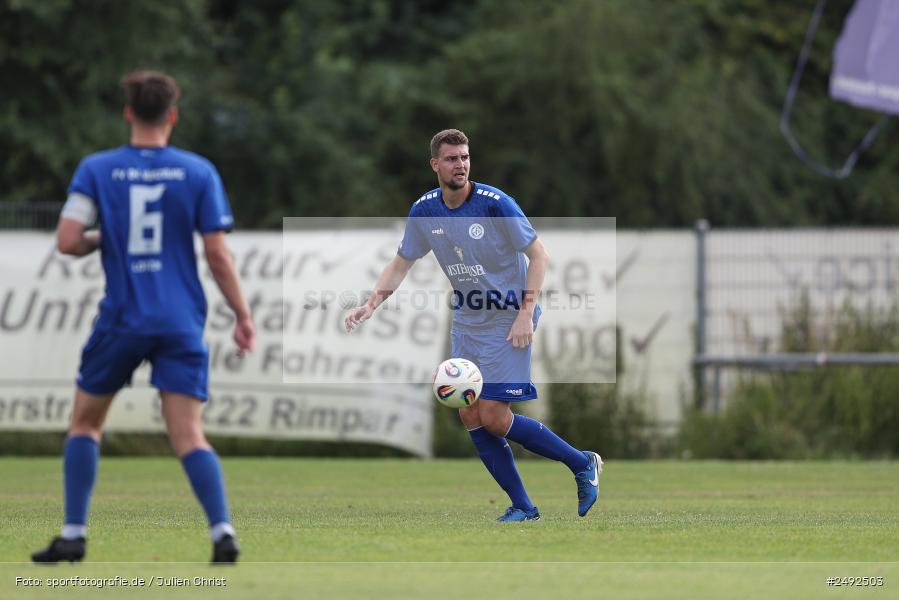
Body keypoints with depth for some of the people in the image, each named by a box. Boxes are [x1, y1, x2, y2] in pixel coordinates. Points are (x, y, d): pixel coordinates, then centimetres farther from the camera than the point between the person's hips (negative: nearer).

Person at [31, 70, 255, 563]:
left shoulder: (96, 170, -1)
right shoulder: (198, 172, 0)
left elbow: (67, 240, -10)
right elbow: (217, 253, -2)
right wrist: (242, 315, 7)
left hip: (122, 319, 0)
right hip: (182, 323, 0)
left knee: (85, 422, 17)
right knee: (188, 436, -4)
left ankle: (73, 535, 15)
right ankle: (222, 532, -21)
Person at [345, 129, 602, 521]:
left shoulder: (494, 204, -17)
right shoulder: (424, 211, -1)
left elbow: (539, 254, -12)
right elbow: (401, 264, 11)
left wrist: (526, 314, -20)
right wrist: (371, 305, -3)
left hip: (507, 322, -6)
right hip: (466, 323, 6)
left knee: (494, 418, -12)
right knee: (471, 417, -1)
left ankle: (583, 465, 4)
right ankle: (522, 507, 7)